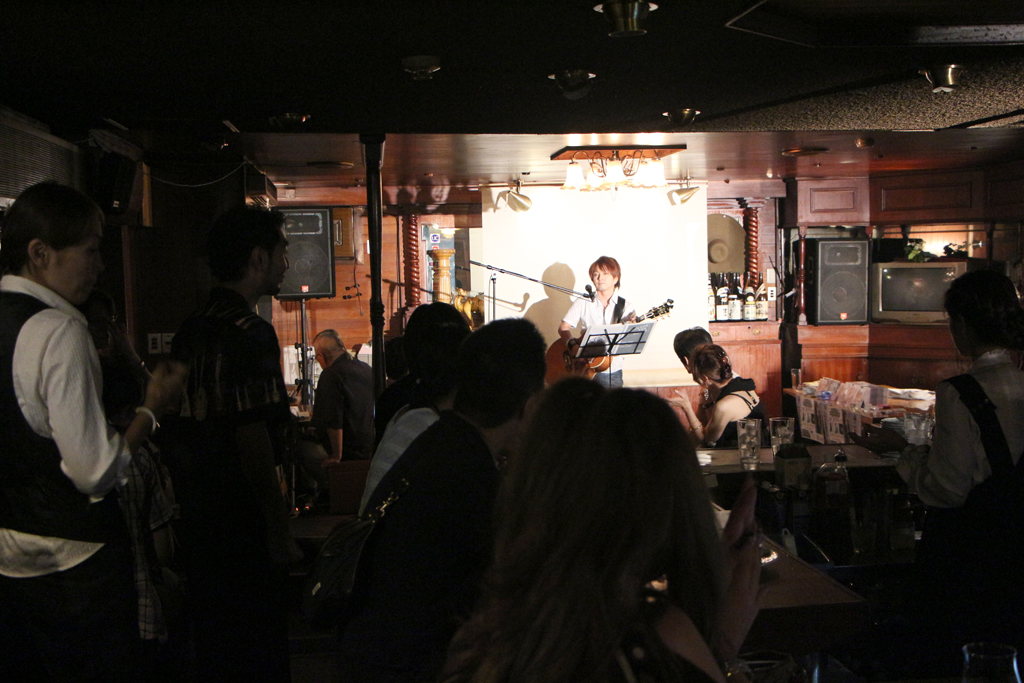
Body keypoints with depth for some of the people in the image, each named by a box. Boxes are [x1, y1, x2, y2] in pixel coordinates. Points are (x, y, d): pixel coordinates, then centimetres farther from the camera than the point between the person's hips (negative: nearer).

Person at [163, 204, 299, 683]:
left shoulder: (190, 331, 9)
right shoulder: (250, 333, -18)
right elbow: (253, 441, -22)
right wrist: (280, 534, -17)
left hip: (198, 518, 9)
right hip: (242, 524, -9)